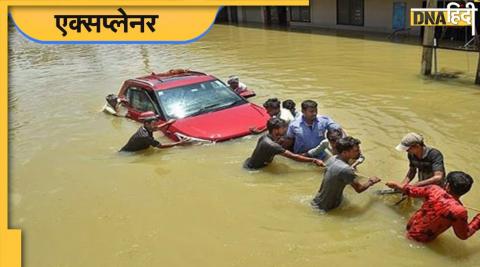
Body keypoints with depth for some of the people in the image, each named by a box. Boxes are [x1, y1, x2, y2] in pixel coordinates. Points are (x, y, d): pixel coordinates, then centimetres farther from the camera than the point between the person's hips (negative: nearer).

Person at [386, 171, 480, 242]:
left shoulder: (434, 189, -21)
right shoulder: (459, 211, -29)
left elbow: (410, 191, -4)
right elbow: (464, 235, -12)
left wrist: (396, 185, 14)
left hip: (410, 228, 3)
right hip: (423, 240, -3)